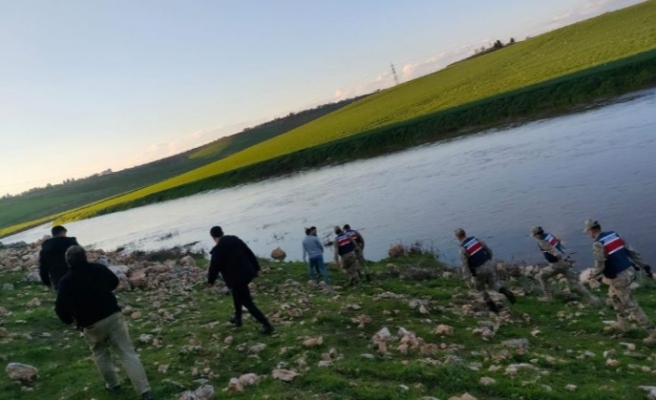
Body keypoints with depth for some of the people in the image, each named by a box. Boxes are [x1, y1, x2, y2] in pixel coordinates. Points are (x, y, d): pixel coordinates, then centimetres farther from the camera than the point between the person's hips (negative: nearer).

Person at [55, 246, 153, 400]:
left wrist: (69, 320, 4)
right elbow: (115, 282, 19)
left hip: (91, 324, -2)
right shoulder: (100, 268, 2)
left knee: (100, 352, 28)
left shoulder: (67, 281, -9)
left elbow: (61, 307, -15)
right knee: (128, 353, -1)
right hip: (113, 315, 2)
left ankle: (112, 384, 32)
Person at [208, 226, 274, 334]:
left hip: (236, 279, -8)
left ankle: (267, 325, -3)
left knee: (247, 303, 0)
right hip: (248, 273, 8)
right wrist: (256, 268, 18)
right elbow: (250, 254, 9)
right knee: (237, 294, 31)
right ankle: (238, 317, 42)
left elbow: (214, 267, -11)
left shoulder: (218, 249, -16)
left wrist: (211, 280, 7)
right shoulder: (236, 240, 4)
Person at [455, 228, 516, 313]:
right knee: (494, 283, 17)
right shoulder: (477, 240, 0)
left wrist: (468, 278, -13)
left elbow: (465, 265, -17)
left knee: (481, 289, 18)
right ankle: (505, 292, -11)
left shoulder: (463, 248, -16)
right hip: (488, 265, 4)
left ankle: (493, 307, 21)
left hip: (478, 271, -4)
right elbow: (489, 251, 9)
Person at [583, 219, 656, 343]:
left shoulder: (598, 243, -17)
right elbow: (631, 252, 9)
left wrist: (593, 275, 0)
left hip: (619, 278, -9)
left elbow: (600, 265, -20)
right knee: (613, 295, 28)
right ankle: (622, 324, 36)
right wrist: (644, 266, 14)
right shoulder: (614, 235, 6)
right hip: (629, 272, 9)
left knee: (631, 306, 2)